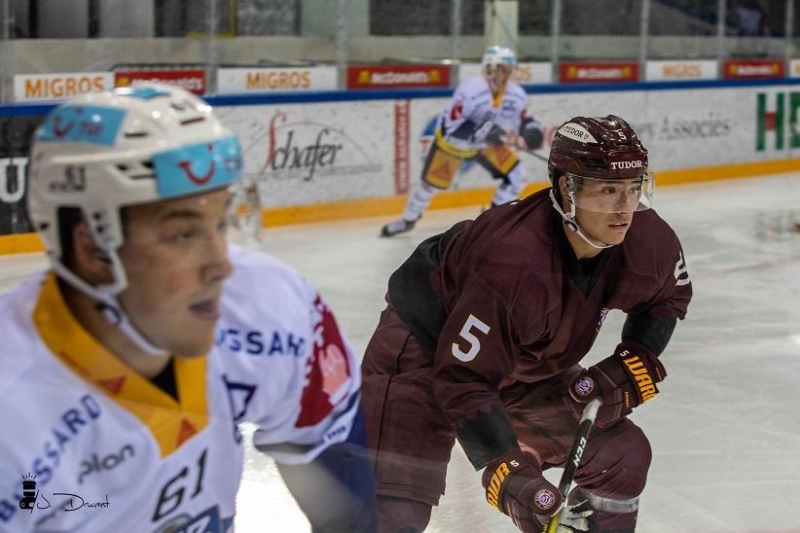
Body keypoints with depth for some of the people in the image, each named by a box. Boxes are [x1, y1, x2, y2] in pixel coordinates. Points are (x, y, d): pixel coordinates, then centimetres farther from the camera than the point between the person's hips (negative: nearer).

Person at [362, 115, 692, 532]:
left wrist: (632, 366, -9)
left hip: (530, 364, 7)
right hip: (427, 344, -7)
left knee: (622, 455, 2)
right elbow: (463, 379, -35)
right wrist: (505, 467, -43)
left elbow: (668, 297, 6)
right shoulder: (512, 265, -39)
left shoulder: (646, 241, -19)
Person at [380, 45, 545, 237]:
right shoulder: (469, 90, -37)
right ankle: (408, 219, 26)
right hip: (452, 140, -5)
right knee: (432, 183, 0)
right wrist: (480, 132, -51)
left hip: (487, 142, 5)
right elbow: (451, 127, -38)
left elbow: (525, 122, -7)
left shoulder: (516, 95, -19)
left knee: (515, 175, -7)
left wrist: (531, 134, -31)